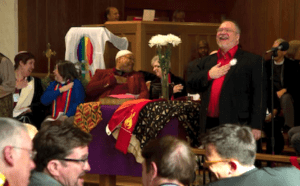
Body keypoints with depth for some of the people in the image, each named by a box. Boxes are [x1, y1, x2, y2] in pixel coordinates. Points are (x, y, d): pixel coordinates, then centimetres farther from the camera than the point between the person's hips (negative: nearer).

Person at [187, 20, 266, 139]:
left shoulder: (252, 61, 3)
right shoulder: (207, 61, 21)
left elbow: (259, 95, -4)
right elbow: (191, 83, 15)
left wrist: (256, 126, -12)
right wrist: (208, 75, -4)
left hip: (237, 125, -5)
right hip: (210, 124, 5)